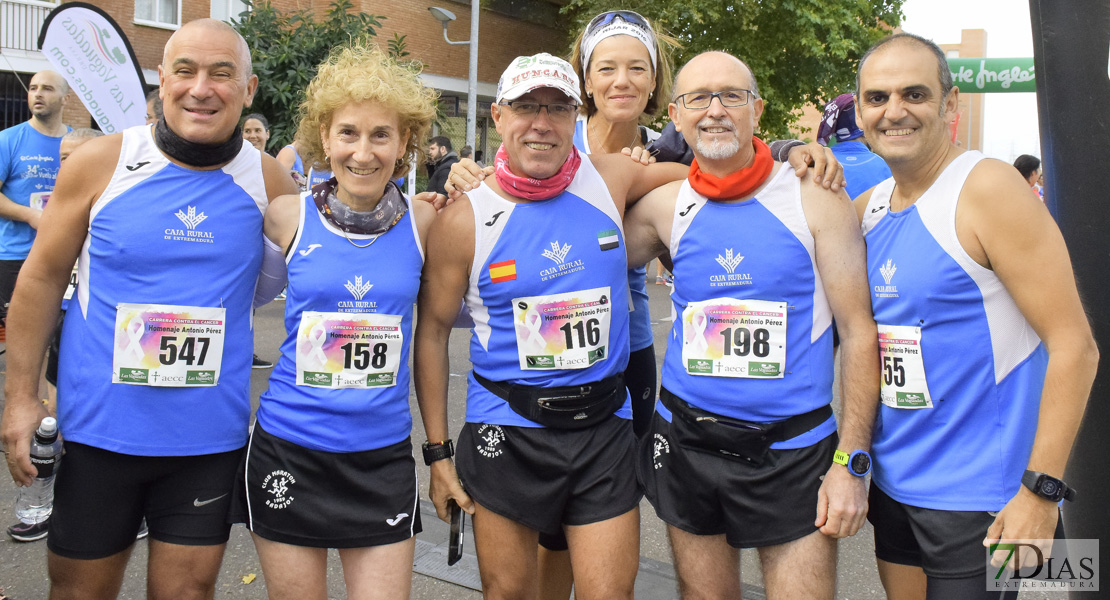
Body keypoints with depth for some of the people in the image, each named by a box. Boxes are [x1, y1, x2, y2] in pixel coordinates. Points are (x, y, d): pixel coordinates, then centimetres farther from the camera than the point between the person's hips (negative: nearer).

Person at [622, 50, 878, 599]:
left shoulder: (814, 198, -5)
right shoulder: (665, 207, 2)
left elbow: (859, 332, -5)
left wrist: (851, 463, -9)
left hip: (792, 450, -2)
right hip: (687, 445, 3)